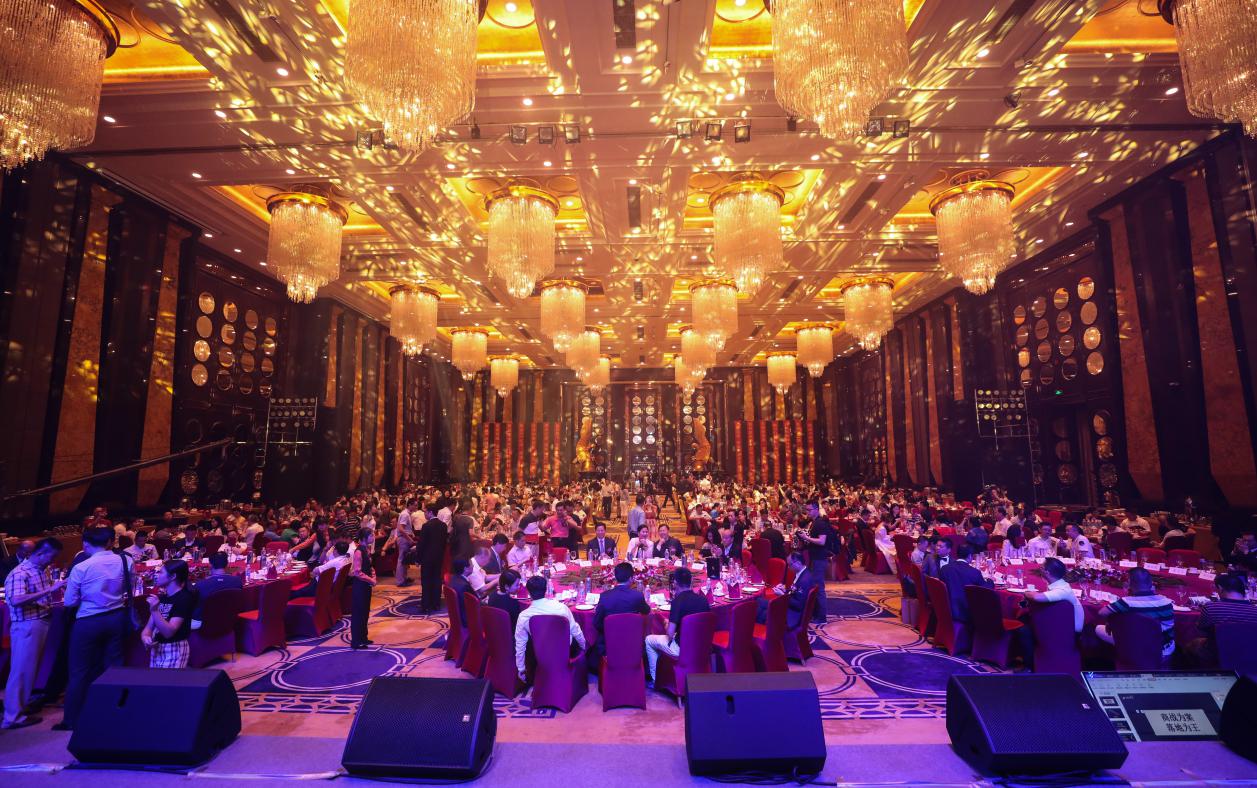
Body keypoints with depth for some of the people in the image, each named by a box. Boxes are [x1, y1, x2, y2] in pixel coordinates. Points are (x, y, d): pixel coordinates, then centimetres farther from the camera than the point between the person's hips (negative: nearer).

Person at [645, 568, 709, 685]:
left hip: (682, 649, -6)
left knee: (649, 640, 17)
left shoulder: (678, 601, -21)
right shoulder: (703, 599, -4)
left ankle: (656, 679, 25)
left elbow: (670, 633, -22)